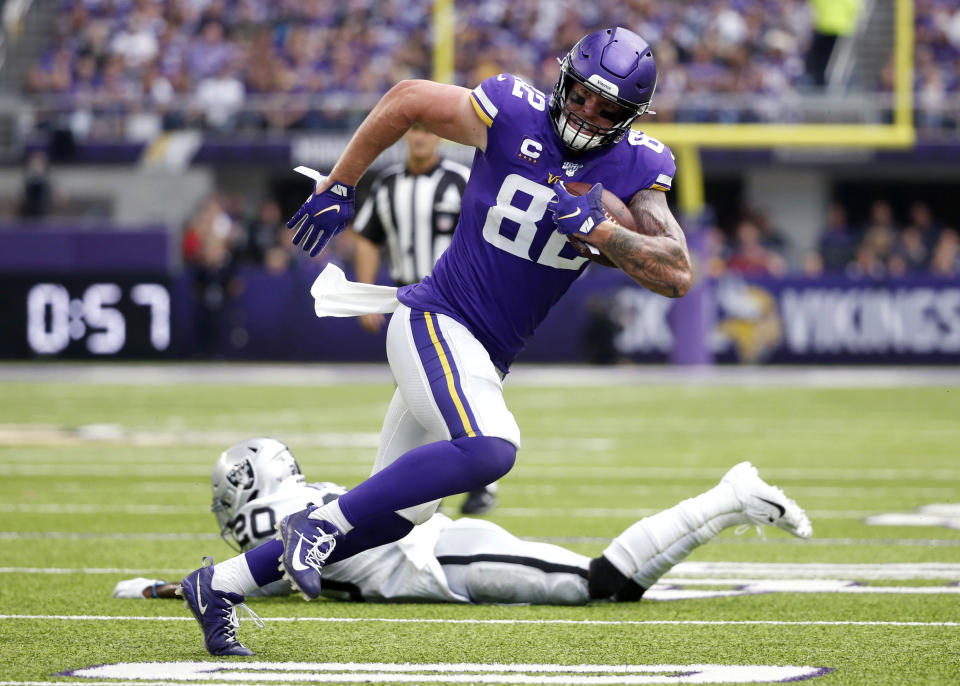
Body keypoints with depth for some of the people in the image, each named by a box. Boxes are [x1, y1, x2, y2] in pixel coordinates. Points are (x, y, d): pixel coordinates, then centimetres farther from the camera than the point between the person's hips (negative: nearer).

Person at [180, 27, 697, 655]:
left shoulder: (636, 168, -3)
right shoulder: (512, 116, -13)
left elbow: (678, 275, -12)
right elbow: (408, 100, 2)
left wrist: (595, 228, -24)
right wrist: (339, 188, 7)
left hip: (488, 358, 6)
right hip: (436, 320, -6)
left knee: (399, 512, 11)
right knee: (489, 448, -33)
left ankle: (220, 586, 22)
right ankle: (319, 524, -21)